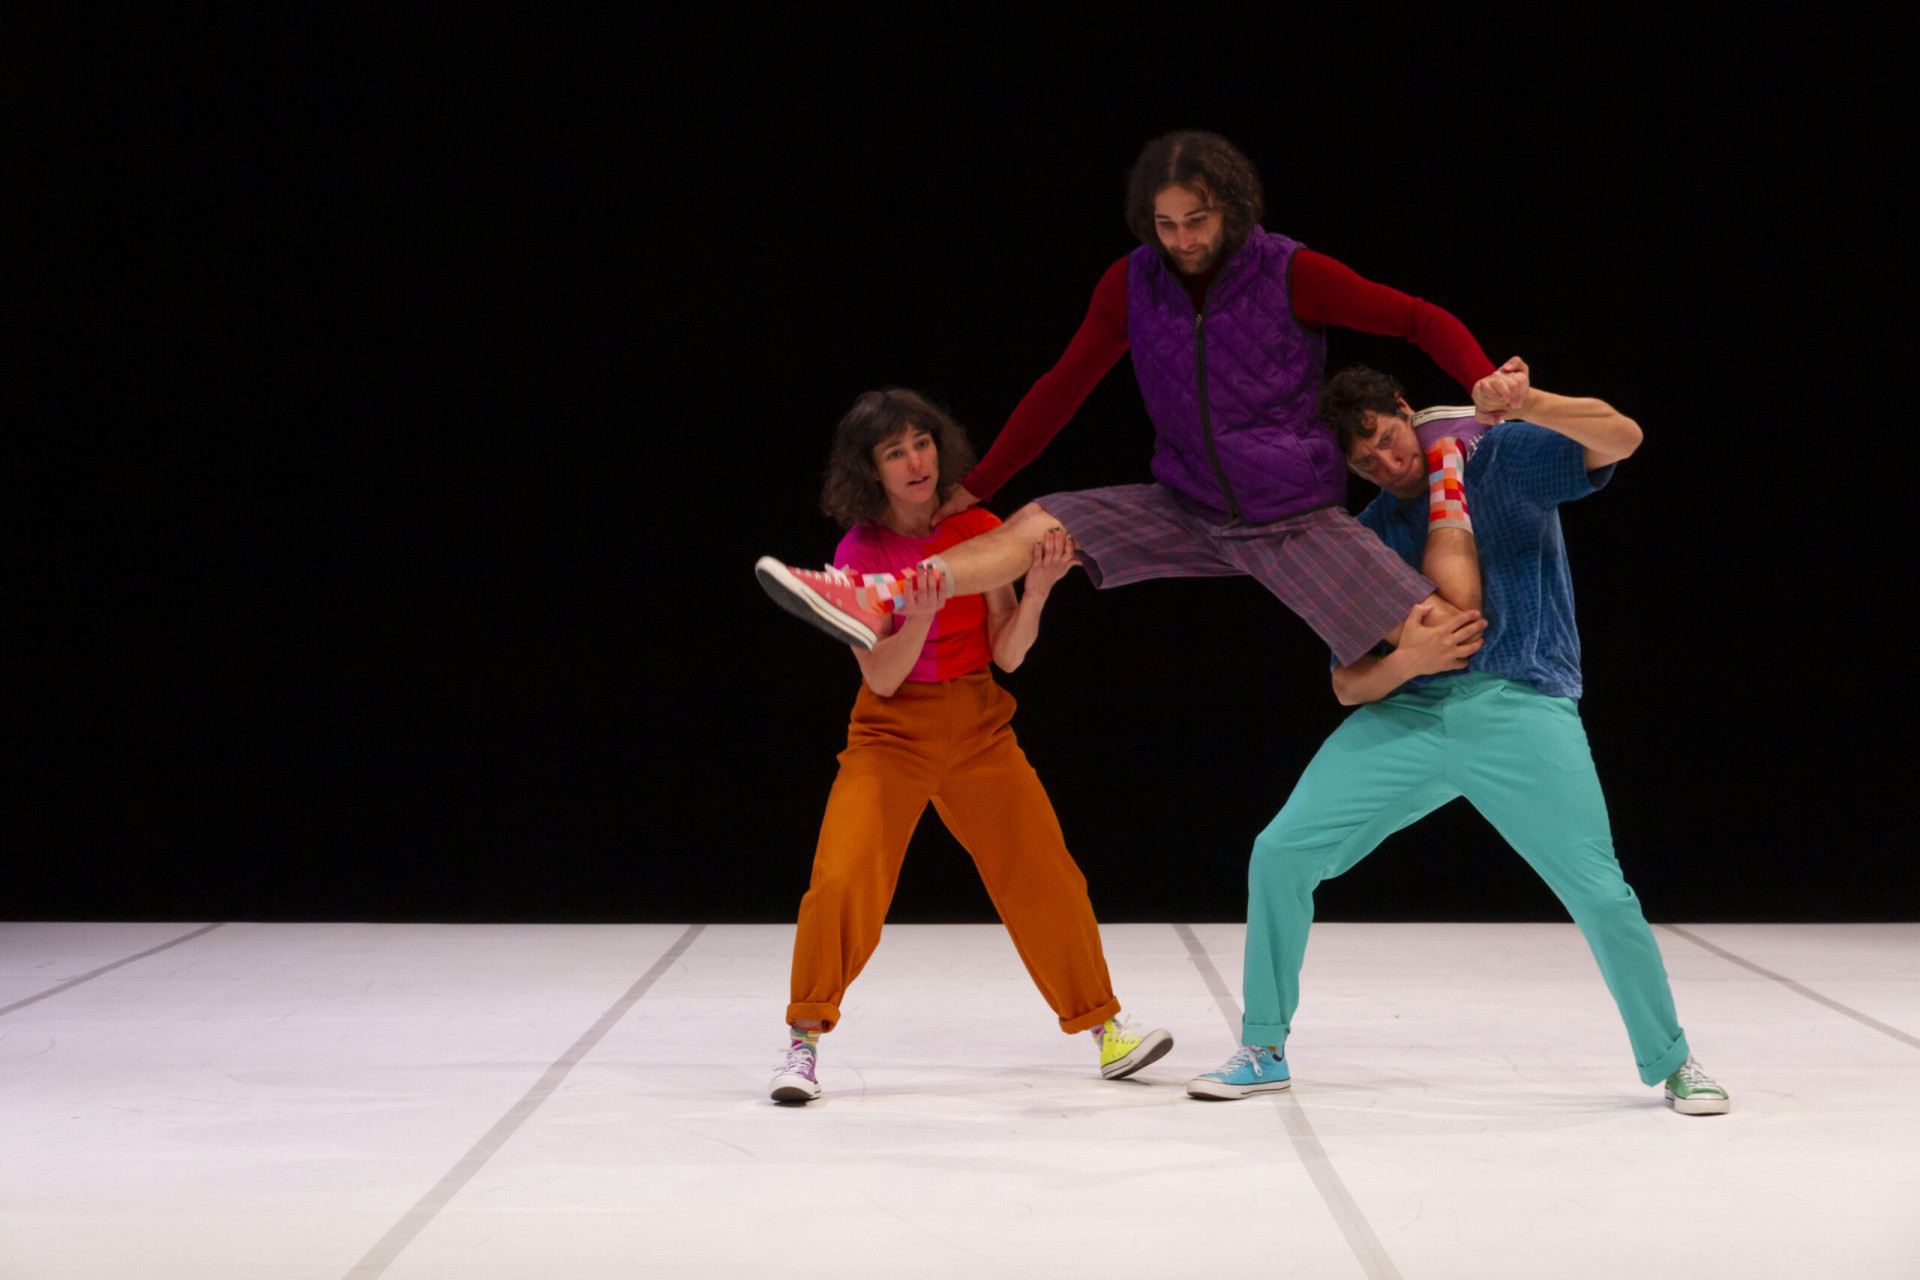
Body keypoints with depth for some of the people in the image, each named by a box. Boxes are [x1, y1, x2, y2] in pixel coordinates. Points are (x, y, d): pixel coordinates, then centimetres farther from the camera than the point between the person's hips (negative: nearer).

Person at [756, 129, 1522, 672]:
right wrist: (973, 489, 7)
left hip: (1295, 520, -3)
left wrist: (1486, 380, -29)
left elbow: (1419, 319, -9)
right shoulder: (1132, 285, -3)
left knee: (1445, 633, -19)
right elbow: (1064, 388, 5)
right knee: (1038, 525, -10)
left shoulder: (1293, 275, -13)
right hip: (1187, 511, 3)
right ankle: (872, 604, -17)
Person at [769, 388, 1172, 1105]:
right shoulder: (861, 553, -9)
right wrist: (921, 614, -31)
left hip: (979, 728, 2)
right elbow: (881, 677, -14)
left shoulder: (981, 531, -2)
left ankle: (1102, 1028, 12)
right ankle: (804, 1041, -3)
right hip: (892, 732, -2)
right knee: (841, 881, -18)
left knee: (1047, 878, -4)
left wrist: (1036, 591, -21)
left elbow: (1007, 654, -4)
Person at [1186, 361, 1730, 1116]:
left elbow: (1622, 438, -11)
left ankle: (1670, 1063, 8)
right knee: (1280, 854, -8)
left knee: (1601, 894, -15)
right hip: (1405, 713, 4)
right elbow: (1348, 686, 8)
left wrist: (1524, 406, -26)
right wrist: (1404, 660, -14)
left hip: (1522, 708, -4)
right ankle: (1263, 1052, 9)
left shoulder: (1506, 460, 4)